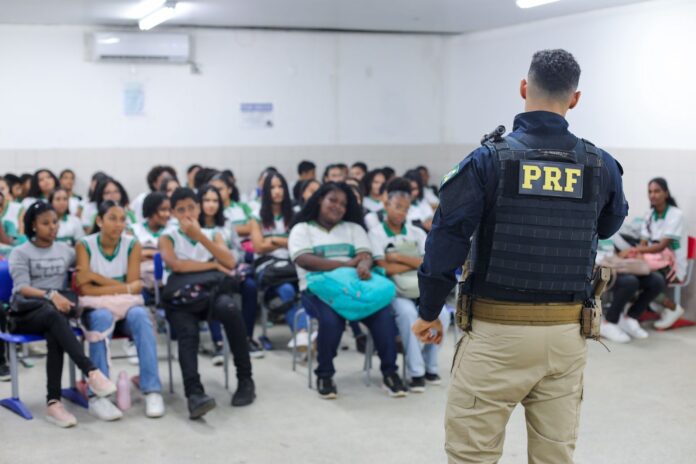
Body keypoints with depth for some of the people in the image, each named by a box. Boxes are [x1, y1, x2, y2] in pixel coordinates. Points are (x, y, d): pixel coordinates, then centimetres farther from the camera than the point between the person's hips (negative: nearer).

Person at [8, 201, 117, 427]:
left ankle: (53, 402, -39)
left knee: (54, 336, -35)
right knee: (54, 315, -38)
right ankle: (91, 372, -48)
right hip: (26, 312, -3)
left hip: (54, 311, 3)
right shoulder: (20, 253, 7)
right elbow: (22, 288, -9)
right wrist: (50, 295, -25)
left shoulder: (65, 250, 20)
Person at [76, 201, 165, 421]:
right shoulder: (84, 245, -4)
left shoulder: (132, 245, 0)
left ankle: (152, 390, -33)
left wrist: (97, 277, -15)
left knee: (141, 316, -33)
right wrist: (125, 288, -17)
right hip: (96, 307, -1)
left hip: (127, 305, 2)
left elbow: (134, 288, -8)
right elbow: (85, 289, -12)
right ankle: (97, 395, -38)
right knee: (103, 318, -37)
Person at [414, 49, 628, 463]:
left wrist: (429, 312, 2)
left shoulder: (489, 159, -9)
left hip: (497, 331, -3)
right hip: (567, 334, 4)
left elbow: (447, 240, -10)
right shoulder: (601, 166, 1)